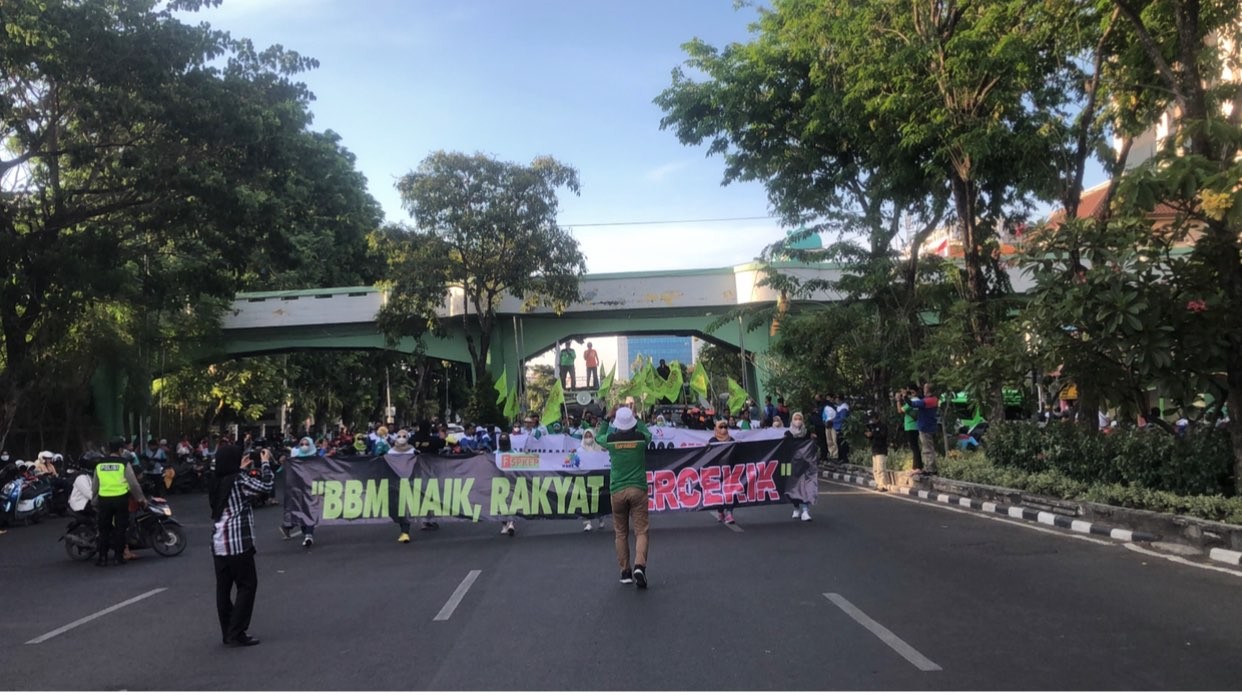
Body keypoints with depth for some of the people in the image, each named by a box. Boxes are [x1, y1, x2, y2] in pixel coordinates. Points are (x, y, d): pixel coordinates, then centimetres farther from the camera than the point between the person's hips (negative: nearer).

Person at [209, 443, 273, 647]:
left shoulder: (216, 482, 9)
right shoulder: (238, 480, -13)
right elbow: (265, 486, -10)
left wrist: (242, 469, 25)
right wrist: (265, 463, 0)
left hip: (218, 543, 7)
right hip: (238, 542, -7)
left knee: (224, 588, 10)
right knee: (247, 586, 1)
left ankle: (228, 632, 16)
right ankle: (237, 633, -1)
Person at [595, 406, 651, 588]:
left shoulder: (611, 439, -3)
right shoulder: (640, 438, -4)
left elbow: (598, 437, 21)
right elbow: (648, 434, 22)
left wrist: (607, 419, 27)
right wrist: (636, 419, 30)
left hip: (617, 491, 1)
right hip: (638, 489, -1)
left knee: (621, 533, 12)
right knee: (641, 531, -1)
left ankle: (625, 572, 14)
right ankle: (639, 565, -21)